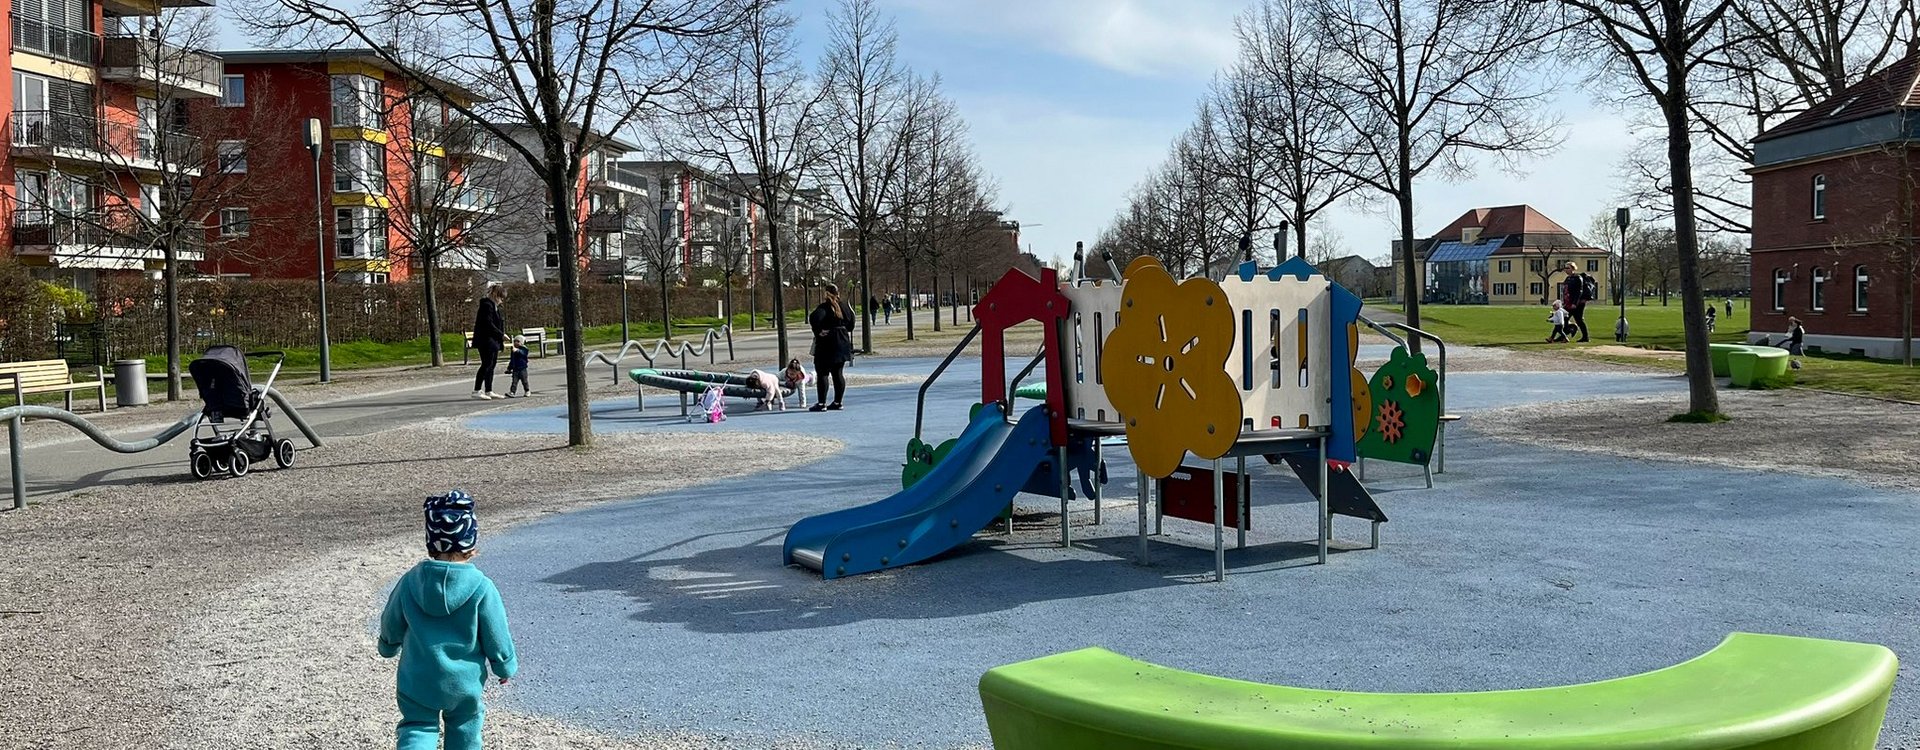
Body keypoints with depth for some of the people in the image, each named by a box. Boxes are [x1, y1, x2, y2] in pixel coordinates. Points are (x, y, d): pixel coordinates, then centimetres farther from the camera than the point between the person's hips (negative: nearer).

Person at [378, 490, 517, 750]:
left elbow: (391, 626, 7)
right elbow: (497, 636, -9)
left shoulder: (410, 582, -9)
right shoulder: (481, 588, -17)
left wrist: (388, 648, 29)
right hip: (464, 681, -1)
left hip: (417, 679, 1)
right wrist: (506, 667, 9)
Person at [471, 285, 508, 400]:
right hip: (486, 341, -10)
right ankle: (476, 391, -7)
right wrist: (501, 335, -18)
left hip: (493, 342, 10)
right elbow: (488, 324, -21)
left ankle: (488, 391, 14)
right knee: (486, 365, -10)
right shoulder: (487, 305, -14)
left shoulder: (494, 306, 18)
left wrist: (501, 342, 17)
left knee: (491, 366, 10)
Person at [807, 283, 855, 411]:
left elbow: (814, 318, -32)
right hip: (843, 343, 7)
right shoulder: (844, 306, 7)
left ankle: (821, 403, -3)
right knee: (838, 373, 11)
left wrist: (818, 332, -20)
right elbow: (851, 323, 15)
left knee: (822, 373, -2)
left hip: (827, 344, -7)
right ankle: (837, 402, 13)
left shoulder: (824, 307, -14)